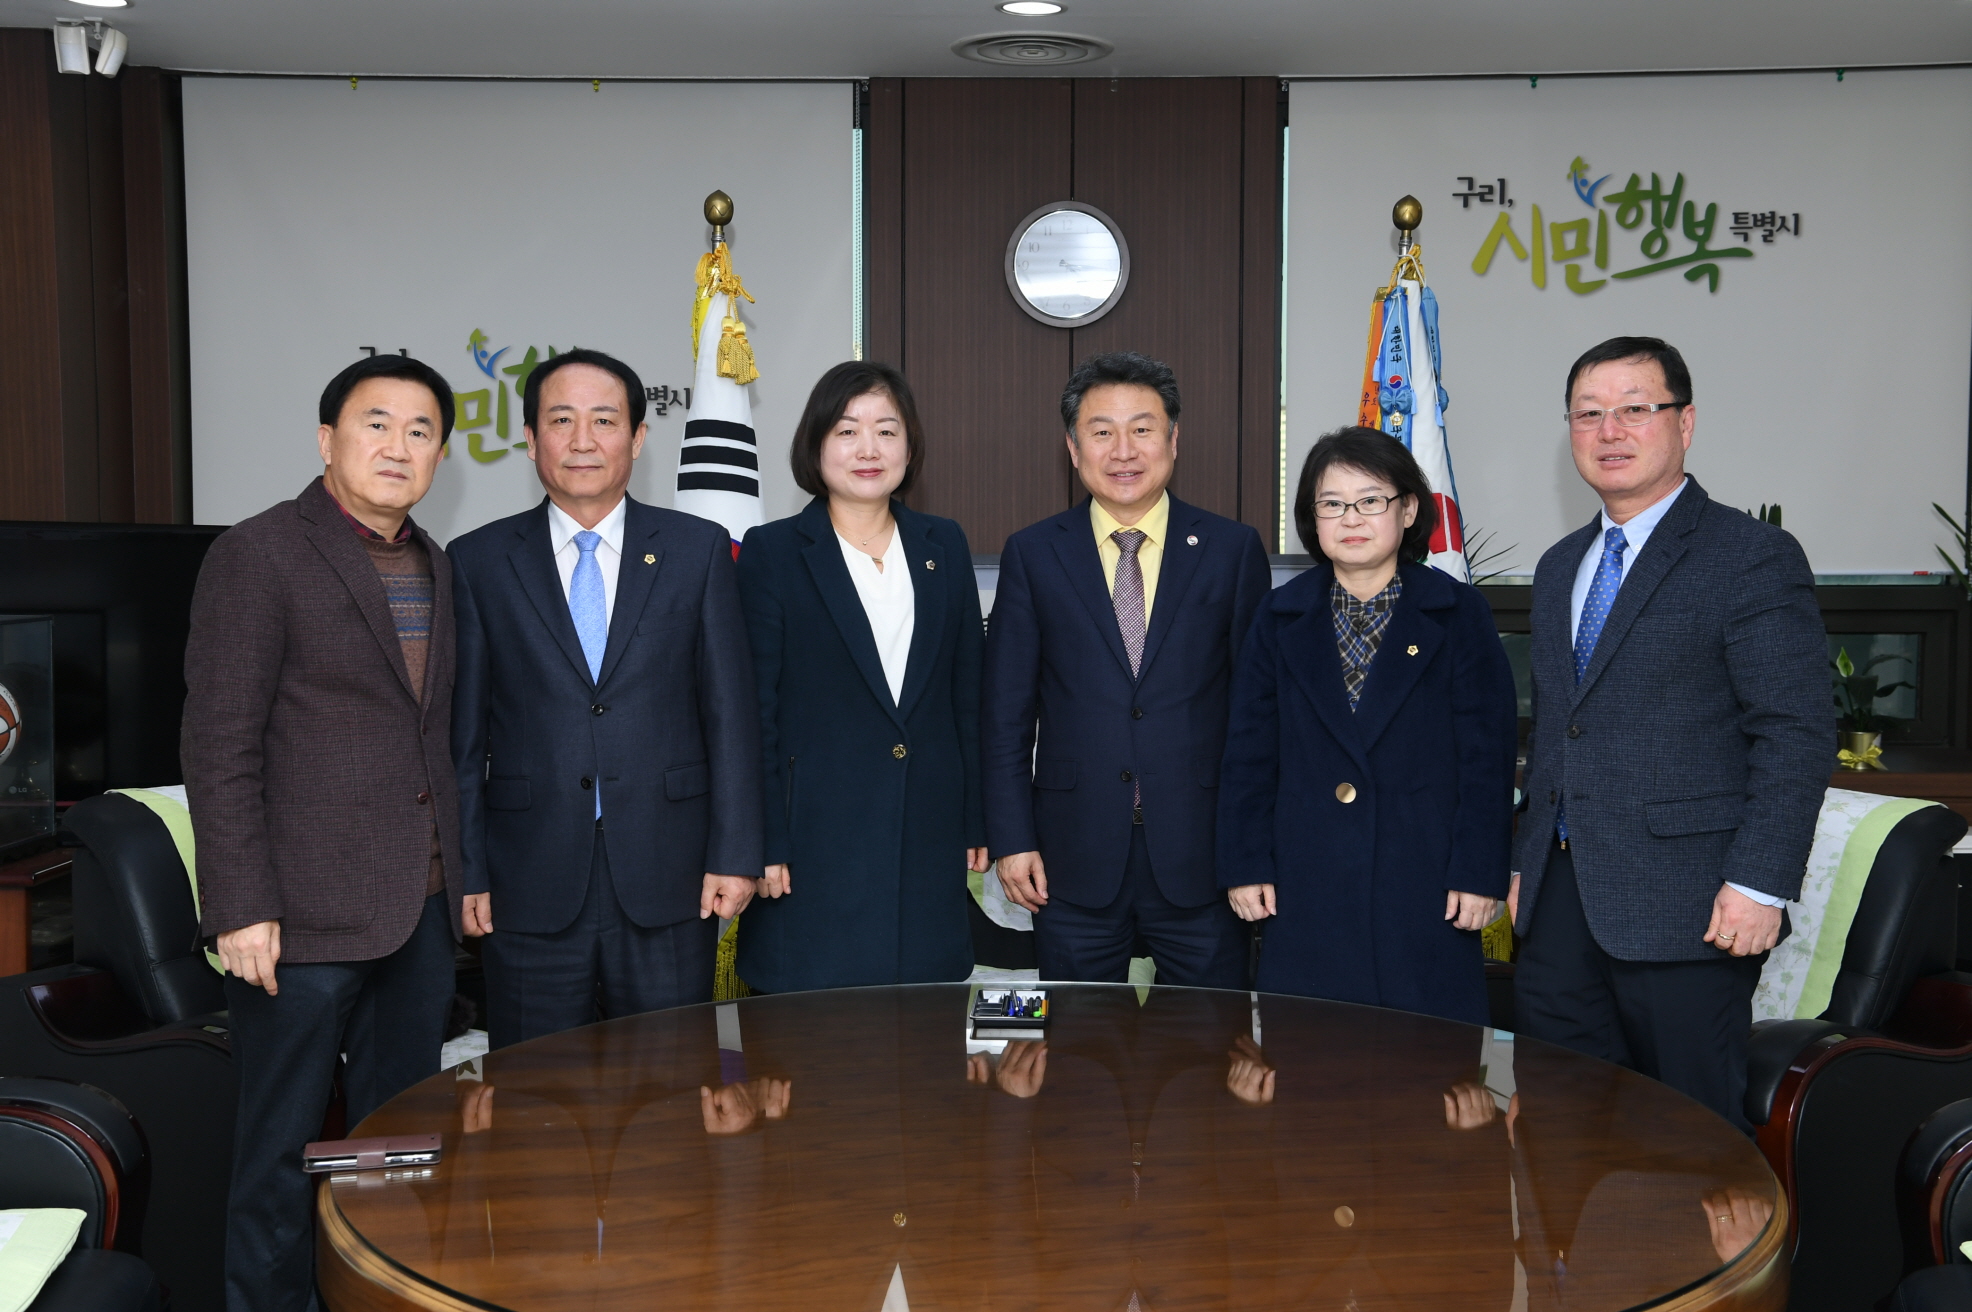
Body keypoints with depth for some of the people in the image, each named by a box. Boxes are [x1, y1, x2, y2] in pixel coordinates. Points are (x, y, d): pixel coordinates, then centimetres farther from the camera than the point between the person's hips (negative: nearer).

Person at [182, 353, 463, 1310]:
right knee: (283, 1151, 3)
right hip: (305, 910, -6)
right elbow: (218, 747, -11)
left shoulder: (434, 568, 14)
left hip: (422, 909, 7)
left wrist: (460, 874, 13)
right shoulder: (258, 555, -6)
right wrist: (240, 908, -16)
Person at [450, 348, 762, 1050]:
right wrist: (466, 872, 0)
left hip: (668, 889, 0)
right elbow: (462, 733, 4)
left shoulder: (699, 550, 5)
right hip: (532, 893, 0)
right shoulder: (478, 562, 4)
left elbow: (730, 710, 3)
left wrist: (734, 853, -3)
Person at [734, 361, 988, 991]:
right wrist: (764, 845, -8)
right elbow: (755, 710, -3)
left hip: (928, 838, 3)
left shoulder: (944, 545, 10)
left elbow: (968, 692, 11)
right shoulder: (771, 552, -1)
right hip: (817, 835, -3)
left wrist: (978, 822, 8)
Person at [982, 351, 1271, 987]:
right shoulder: (1032, 554, 4)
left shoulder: (1233, 549, 3)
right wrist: (1012, 839, -1)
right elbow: (1005, 711, 4)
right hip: (1075, 865, 0)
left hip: (1202, 859, 0)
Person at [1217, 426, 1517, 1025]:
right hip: (1306, 893, 2)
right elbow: (1249, 753, 8)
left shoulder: (1459, 613, 3)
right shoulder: (1281, 620, 8)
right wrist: (1245, 864, 1)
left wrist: (1480, 872, -6)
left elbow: (1488, 755, 0)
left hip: (1426, 891, -1)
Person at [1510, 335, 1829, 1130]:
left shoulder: (1753, 558, -7)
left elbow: (1795, 735, -12)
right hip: (1561, 901, 7)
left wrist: (1759, 884, -18)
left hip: (1682, 907, -7)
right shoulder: (1559, 566, 17)